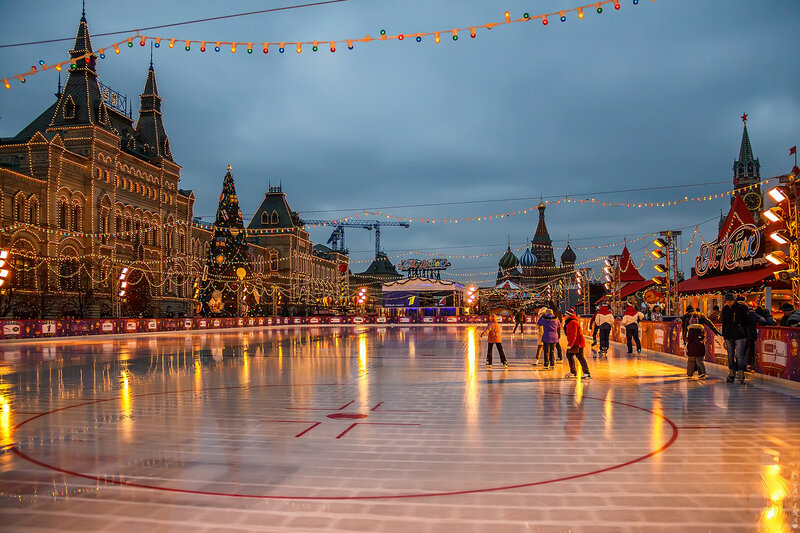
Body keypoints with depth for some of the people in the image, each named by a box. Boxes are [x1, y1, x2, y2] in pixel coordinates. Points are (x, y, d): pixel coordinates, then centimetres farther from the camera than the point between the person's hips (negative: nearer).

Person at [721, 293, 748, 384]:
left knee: (739, 355, -8)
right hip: (729, 336, 4)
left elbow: (745, 322, 1)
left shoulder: (741, 308, -5)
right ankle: (732, 374, 14)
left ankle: (740, 374, -2)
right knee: (730, 355, 7)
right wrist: (724, 337, 14)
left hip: (739, 336, -4)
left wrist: (746, 336, 0)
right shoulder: (725, 309, 8)